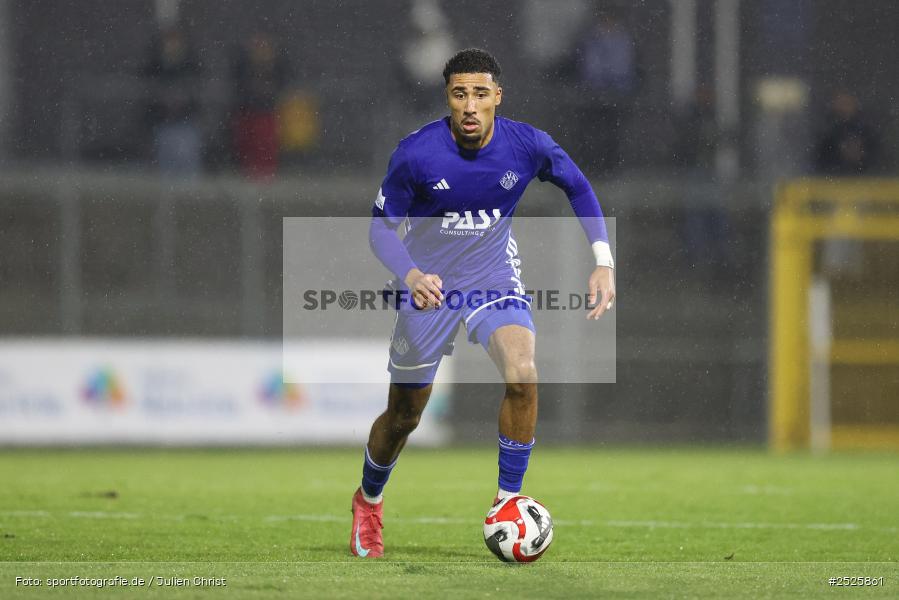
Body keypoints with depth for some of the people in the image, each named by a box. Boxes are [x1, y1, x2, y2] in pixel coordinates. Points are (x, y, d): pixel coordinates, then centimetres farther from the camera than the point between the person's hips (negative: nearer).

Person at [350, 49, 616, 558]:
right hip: (428, 285, -1)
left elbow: (577, 187, 3)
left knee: (523, 375, -27)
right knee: (404, 416, 8)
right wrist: (410, 275, -32)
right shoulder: (415, 154, -22)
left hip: (495, 279, 1)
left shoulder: (527, 146, -16)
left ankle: (508, 502, -12)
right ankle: (368, 501, 40)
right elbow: (382, 227, -12)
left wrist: (603, 262, -7)